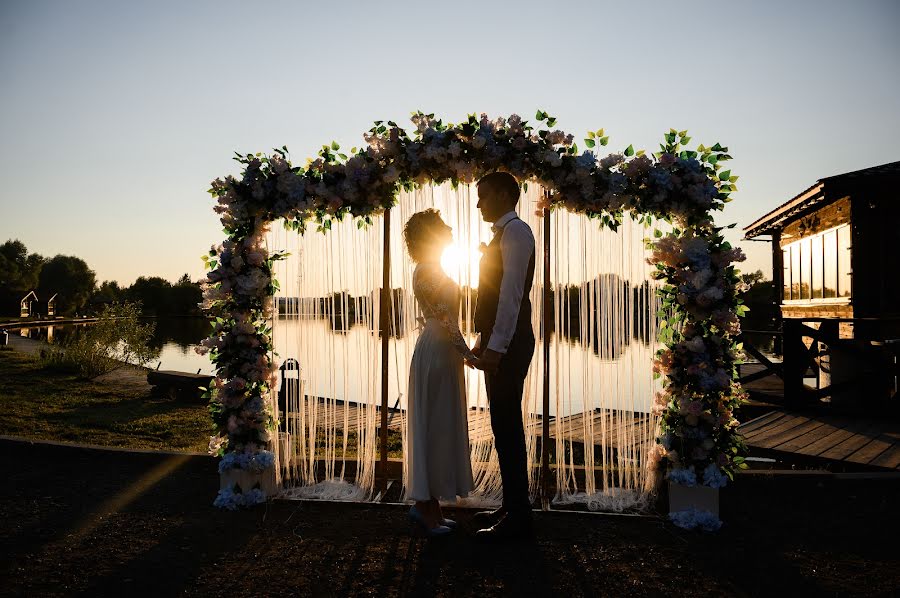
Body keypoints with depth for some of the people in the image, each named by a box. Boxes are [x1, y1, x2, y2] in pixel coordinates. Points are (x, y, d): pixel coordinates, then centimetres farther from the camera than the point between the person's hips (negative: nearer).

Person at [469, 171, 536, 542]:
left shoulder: (515, 231, -10)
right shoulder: (503, 233, 20)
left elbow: (511, 293, -19)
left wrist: (496, 347, -23)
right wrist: (484, 341, 20)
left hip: (508, 345, -10)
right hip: (498, 344, 10)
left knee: (507, 427, -6)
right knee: (504, 427, 13)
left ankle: (518, 518, 1)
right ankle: (512, 507, 22)